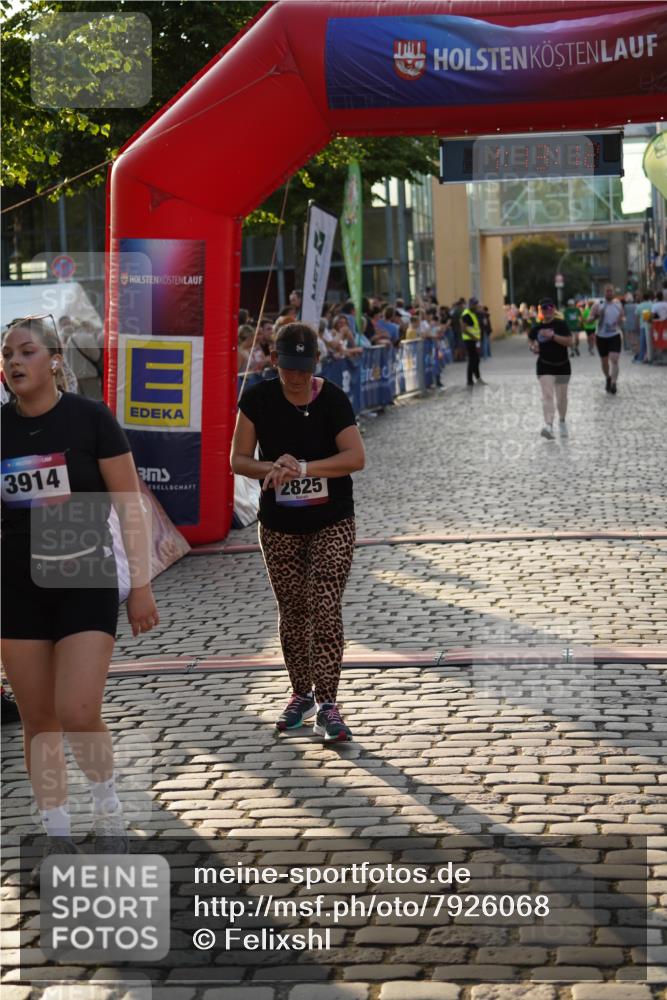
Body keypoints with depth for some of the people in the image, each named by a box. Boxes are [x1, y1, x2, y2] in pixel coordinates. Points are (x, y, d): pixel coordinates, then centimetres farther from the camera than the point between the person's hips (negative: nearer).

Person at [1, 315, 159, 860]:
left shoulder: (90, 417, -8)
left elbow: (130, 505, -5)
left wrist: (142, 585, -7)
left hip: (87, 583, -3)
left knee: (78, 713, -13)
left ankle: (109, 809, 14)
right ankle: (58, 836, 19)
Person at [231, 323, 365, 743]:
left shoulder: (333, 399, -10)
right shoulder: (258, 400, -4)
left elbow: (355, 457, -18)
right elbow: (239, 459, -4)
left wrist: (304, 467, -29)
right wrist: (271, 468, -24)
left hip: (331, 522, -2)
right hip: (280, 525, 2)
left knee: (326, 609, -10)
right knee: (292, 611, 10)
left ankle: (327, 704, -7)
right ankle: (301, 694, 26)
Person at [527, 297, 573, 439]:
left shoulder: (561, 324, -8)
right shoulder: (536, 328, 2)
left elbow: (569, 342, -17)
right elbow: (531, 340, 22)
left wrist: (552, 336, -25)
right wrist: (533, 347, -1)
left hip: (562, 366, 0)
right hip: (544, 367, 1)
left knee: (562, 397, 14)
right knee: (547, 396, -16)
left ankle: (562, 422, 38)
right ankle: (549, 426, -29)